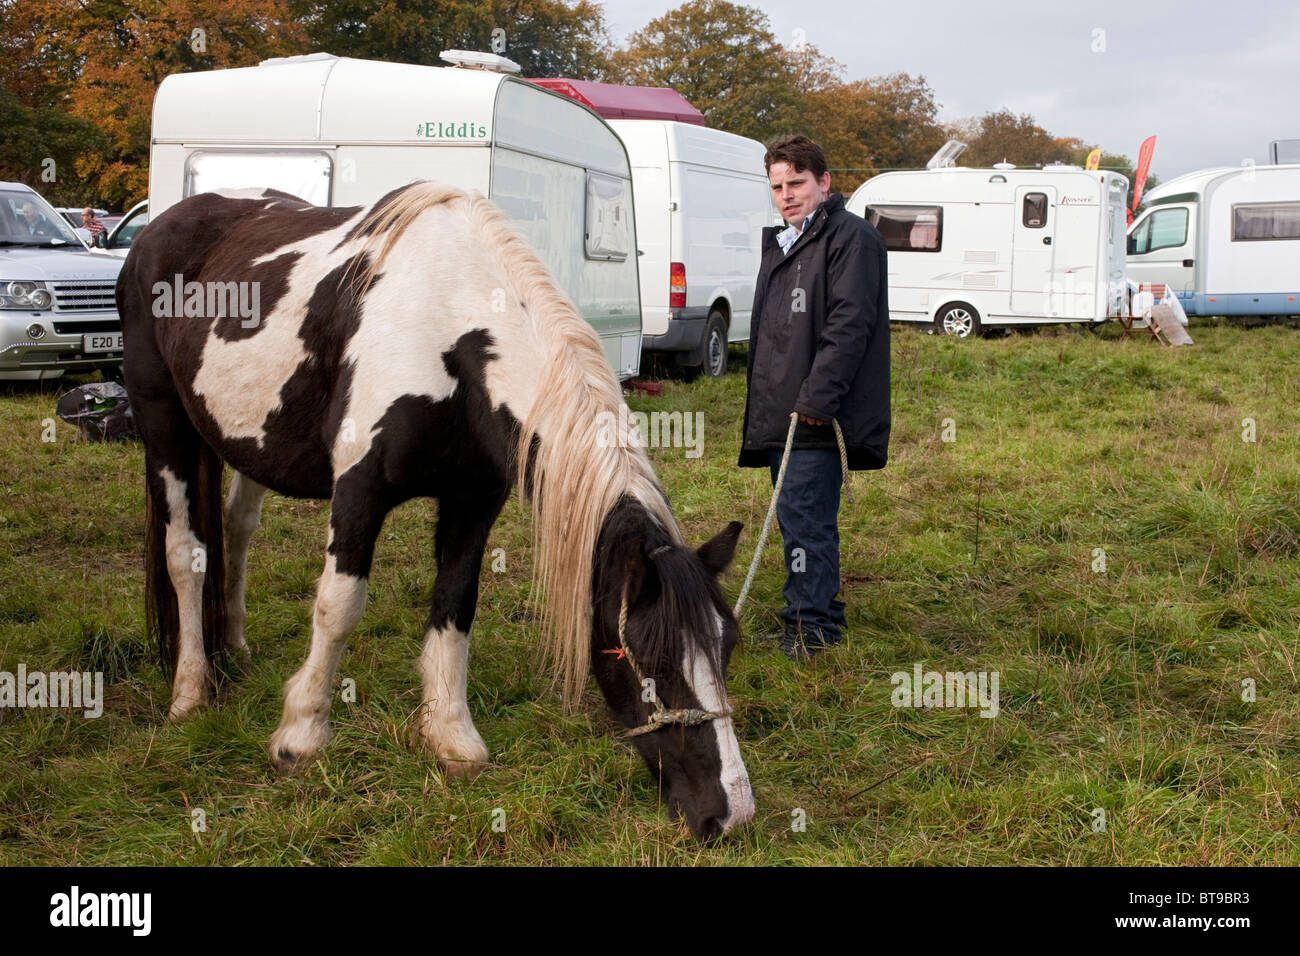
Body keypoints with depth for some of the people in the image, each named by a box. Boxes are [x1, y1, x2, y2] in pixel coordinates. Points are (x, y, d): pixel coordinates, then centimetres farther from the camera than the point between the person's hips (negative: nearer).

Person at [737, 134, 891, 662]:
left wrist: (817, 397, -23)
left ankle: (811, 624, -6)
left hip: (820, 418, -9)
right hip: (781, 414, 9)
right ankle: (819, 614, 21)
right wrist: (761, 404, 20)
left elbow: (848, 326, -17)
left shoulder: (851, 237, -7)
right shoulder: (781, 244, 22)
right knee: (799, 514, 12)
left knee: (802, 513, -12)